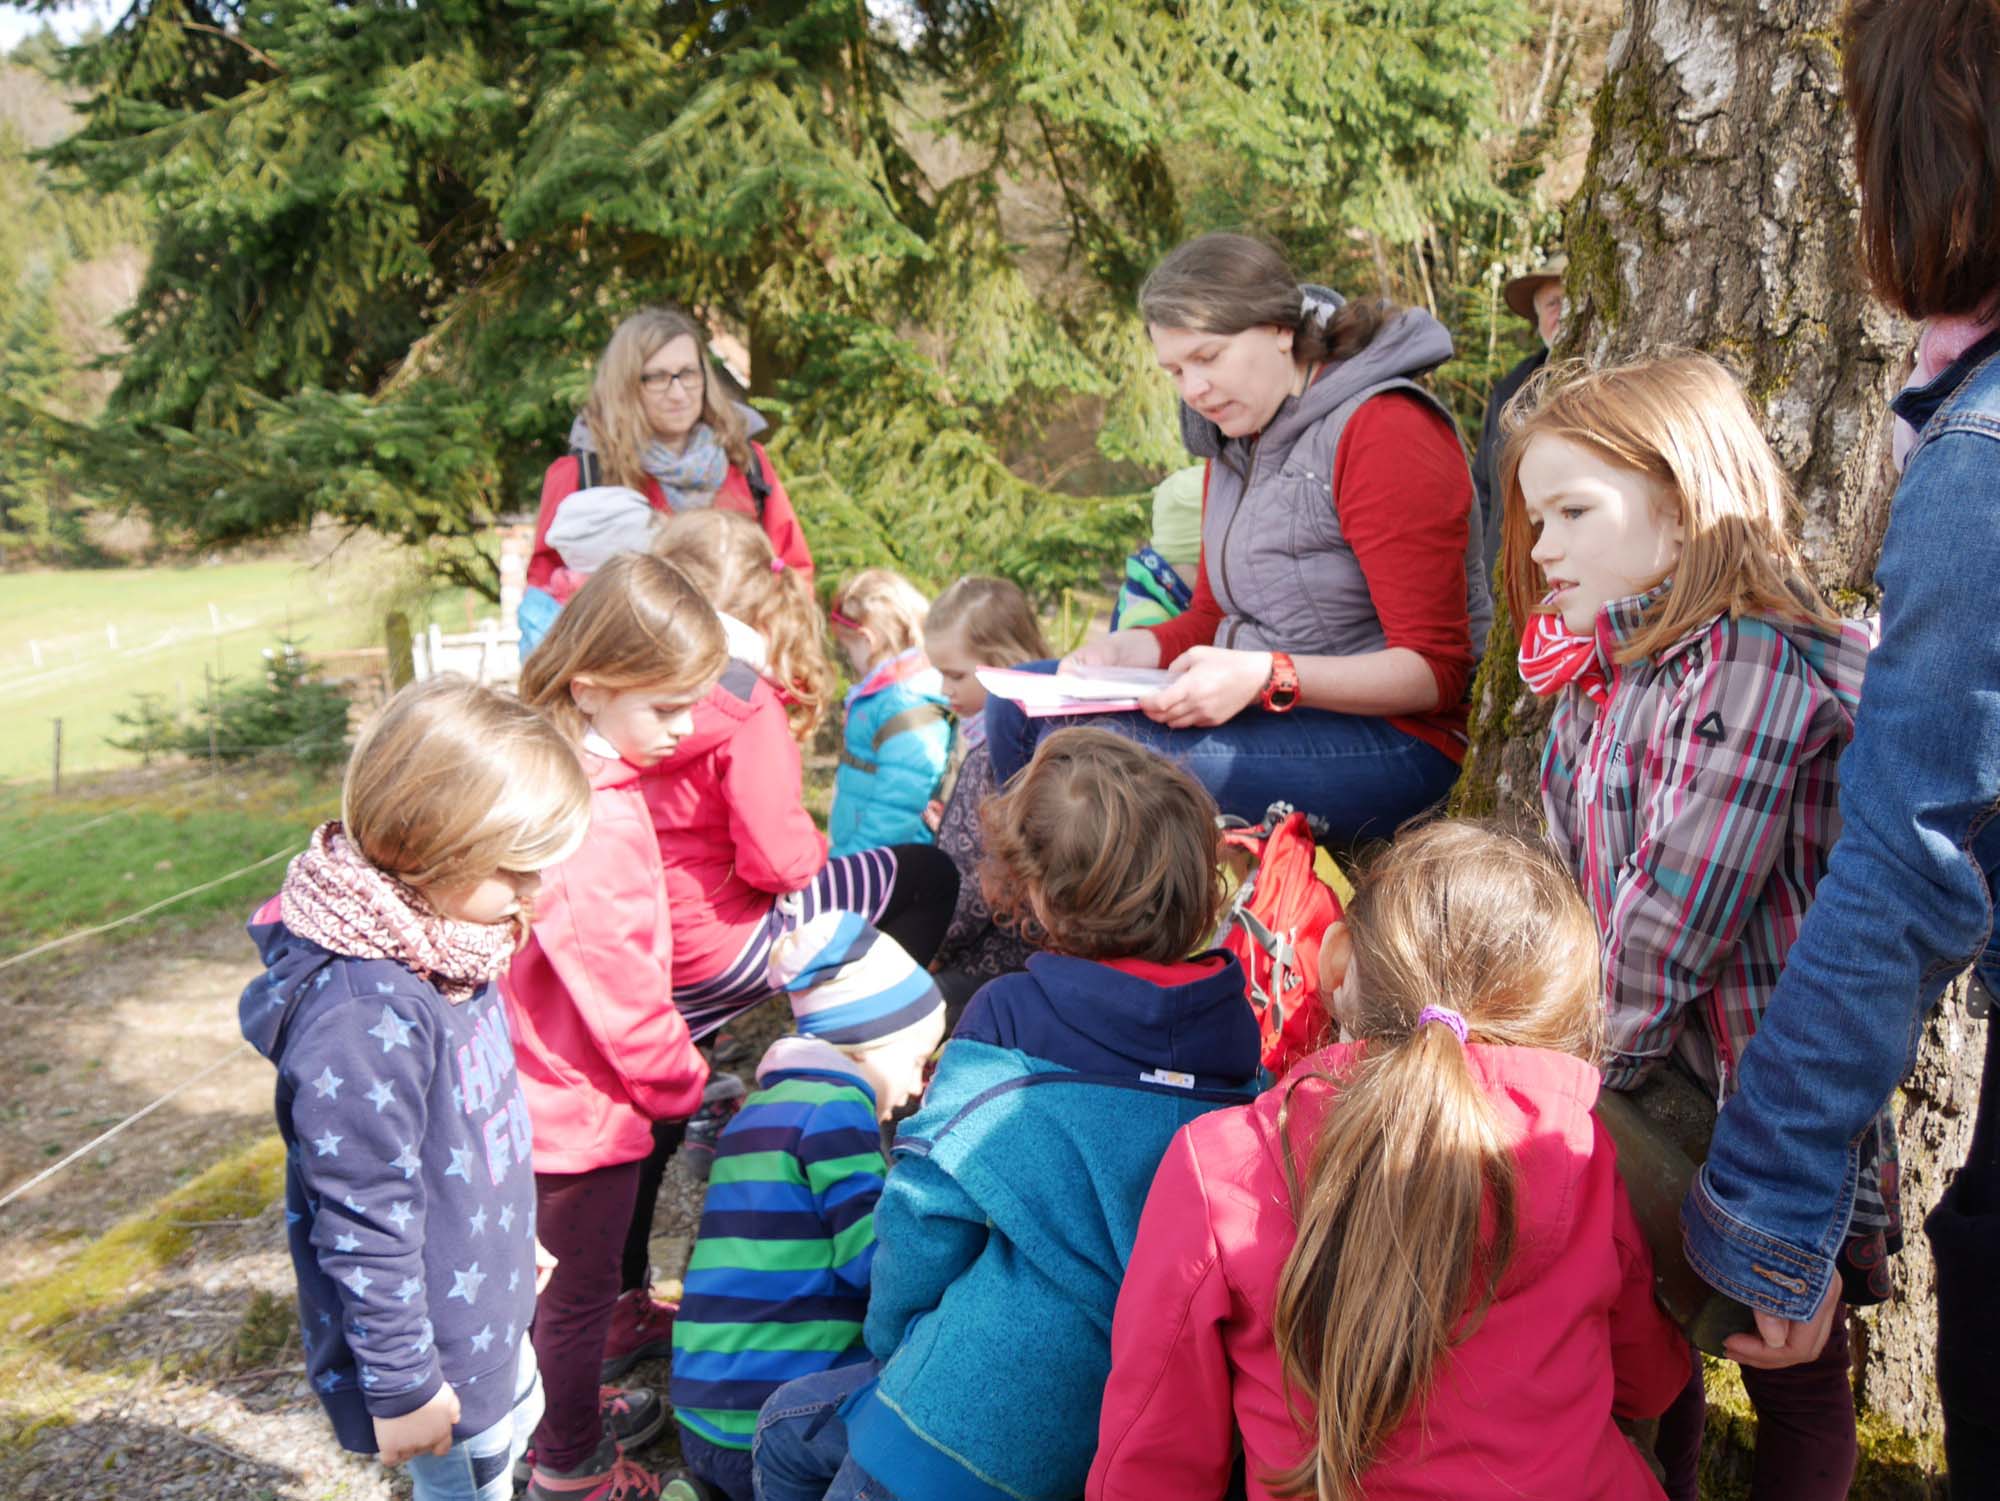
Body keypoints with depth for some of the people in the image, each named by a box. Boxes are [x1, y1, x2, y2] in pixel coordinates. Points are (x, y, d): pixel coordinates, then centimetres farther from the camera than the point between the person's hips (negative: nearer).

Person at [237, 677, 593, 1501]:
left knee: (514, 1427, 28)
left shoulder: (443, 947, -5)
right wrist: (400, 1385, -19)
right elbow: (364, 1223, -28)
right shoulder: (361, 1016, -34)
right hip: (435, 1342, -8)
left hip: (489, 1302, 9)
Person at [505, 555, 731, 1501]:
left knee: (571, 1276, 29)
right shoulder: (594, 826, -33)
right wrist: (686, 1085, -9)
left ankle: (572, 1406, 51)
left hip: (546, 1091, 9)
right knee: (581, 1290, 14)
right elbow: (622, 993, -27)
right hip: (585, 1105, -9)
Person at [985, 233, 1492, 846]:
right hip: (1266, 711, 9)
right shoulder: (1235, 439, 12)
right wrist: (1125, 650, -4)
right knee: (1020, 708, 2)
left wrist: (1267, 678, -30)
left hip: (1391, 733, -9)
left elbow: (1436, 670, -19)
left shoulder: (1383, 432, -15)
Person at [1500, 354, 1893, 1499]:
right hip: (1639, 1089, 8)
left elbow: (1677, 916, -23)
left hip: (1760, 1095, -7)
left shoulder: (1754, 662, -19)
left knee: (1791, 1367, 12)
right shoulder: (1600, 676, 9)